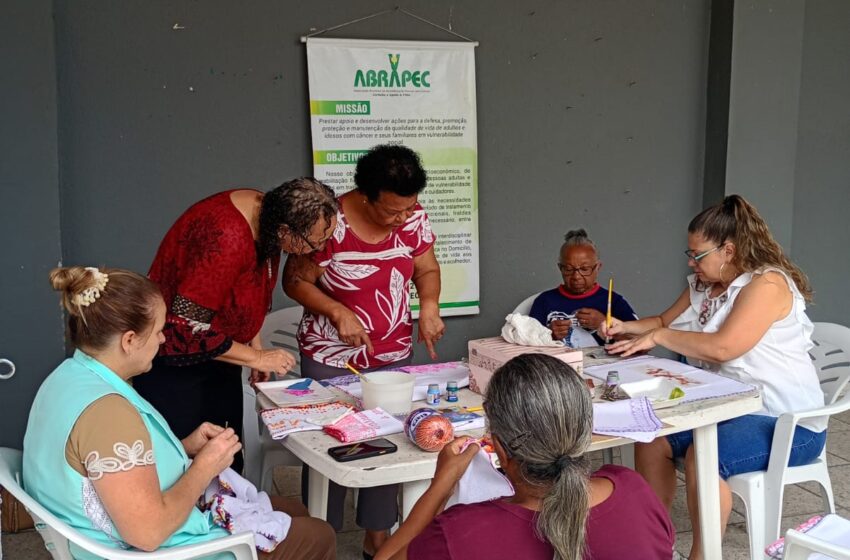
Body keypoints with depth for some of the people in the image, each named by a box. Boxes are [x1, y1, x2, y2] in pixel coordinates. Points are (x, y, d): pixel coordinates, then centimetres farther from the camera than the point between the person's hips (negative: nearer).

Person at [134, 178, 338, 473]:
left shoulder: (267, 215, -6)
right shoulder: (225, 238, -32)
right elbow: (187, 328, -29)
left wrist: (255, 344, 5)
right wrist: (256, 357, -20)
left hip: (217, 357, 8)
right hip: (176, 361, -8)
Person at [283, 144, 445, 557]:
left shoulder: (414, 217, -6)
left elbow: (427, 269, 6)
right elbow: (295, 281, -11)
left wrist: (429, 305, -14)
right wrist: (338, 312, -25)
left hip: (394, 357, 4)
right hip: (331, 360, -4)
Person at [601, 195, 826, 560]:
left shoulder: (767, 284, -18)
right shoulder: (703, 285, 10)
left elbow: (722, 347, -28)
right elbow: (665, 322, 24)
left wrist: (658, 337, -16)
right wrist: (626, 327, 4)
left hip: (789, 423, -9)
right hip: (731, 409, 9)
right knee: (652, 439, -7)